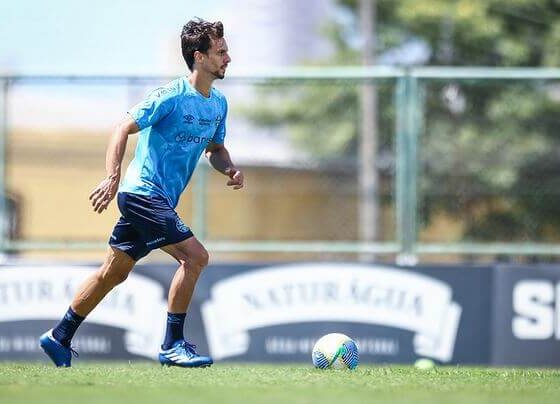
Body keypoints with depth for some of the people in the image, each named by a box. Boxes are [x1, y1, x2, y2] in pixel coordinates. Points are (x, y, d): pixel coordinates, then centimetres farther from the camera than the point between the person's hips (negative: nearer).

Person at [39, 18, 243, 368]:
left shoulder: (218, 104, 11)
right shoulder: (171, 96, -15)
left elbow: (215, 149, 24)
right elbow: (124, 129, -16)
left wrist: (230, 170, 2)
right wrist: (113, 178, -26)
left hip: (159, 200, 9)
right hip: (142, 192, -9)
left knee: (114, 273, 15)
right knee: (195, 256, -18)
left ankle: (59, 338, 25)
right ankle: (173, 346, -12)